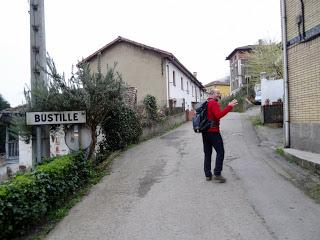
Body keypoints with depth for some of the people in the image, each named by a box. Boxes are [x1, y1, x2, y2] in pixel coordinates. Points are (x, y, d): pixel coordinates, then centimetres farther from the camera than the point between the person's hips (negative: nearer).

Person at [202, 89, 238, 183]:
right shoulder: (214, 103, -11)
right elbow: (219, 115, -24)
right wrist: (229, 107, -25)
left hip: (205, 132, 9)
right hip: (213, 132, -8)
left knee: (207, 153, 10)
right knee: (220, 152, 0)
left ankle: (208, 175, 14)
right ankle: (217, 174, -3)